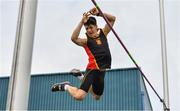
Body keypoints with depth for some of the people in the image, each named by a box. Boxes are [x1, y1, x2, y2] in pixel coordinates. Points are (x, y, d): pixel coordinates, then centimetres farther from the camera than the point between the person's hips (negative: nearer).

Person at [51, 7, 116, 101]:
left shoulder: (103, 34, 7)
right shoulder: (86, 41, -8)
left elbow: (113, 18, 4)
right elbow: (74, 38, -30)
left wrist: (98, 14, -9)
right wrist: (82, 22, -32)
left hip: (101, 71, 6)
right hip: (92, 70, -6)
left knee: (97, 97, 28)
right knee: (78, 96, -25)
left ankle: (81, 77, 43)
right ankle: (66, 86, 8)